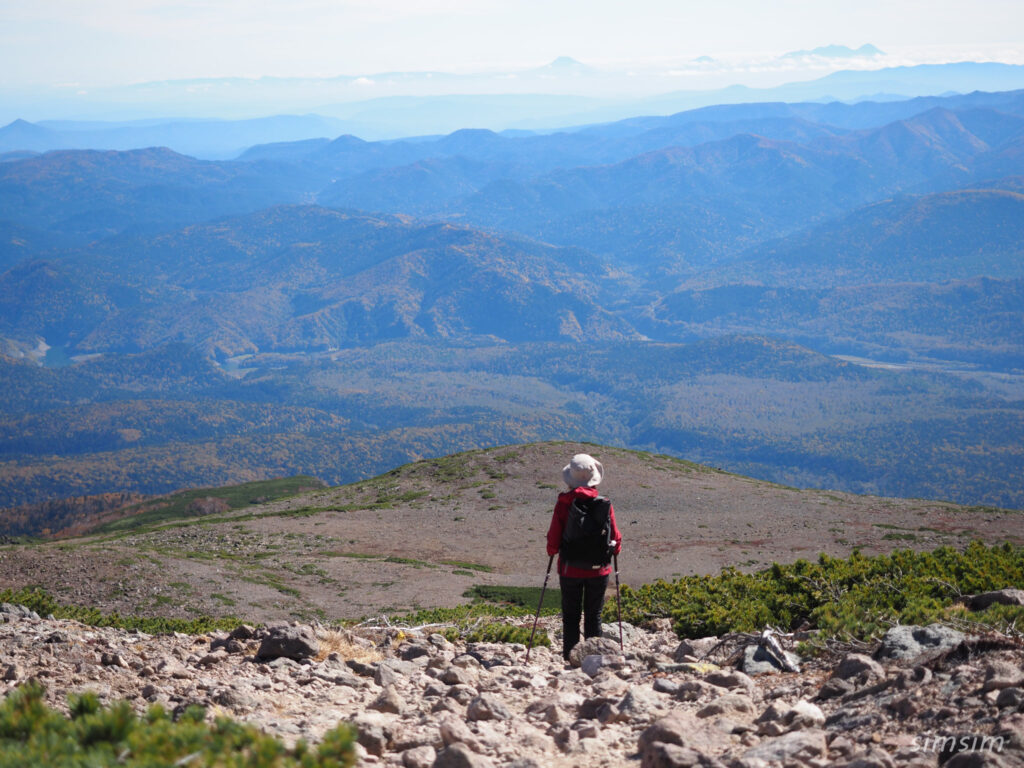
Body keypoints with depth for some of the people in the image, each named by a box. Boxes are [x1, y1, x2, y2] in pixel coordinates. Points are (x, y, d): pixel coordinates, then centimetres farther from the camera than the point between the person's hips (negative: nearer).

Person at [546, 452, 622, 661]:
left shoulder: (563, 503, -9)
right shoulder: (604, 504, -6)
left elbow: (554, 537, -5)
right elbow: (615, 537, 0)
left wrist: (552, 551, 16)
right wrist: (614, 549, 23)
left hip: (570, 569, -1)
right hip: (598, 569, 1)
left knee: (570, 616, 8)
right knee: (594, 615, 11)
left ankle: (569, 658, 6)